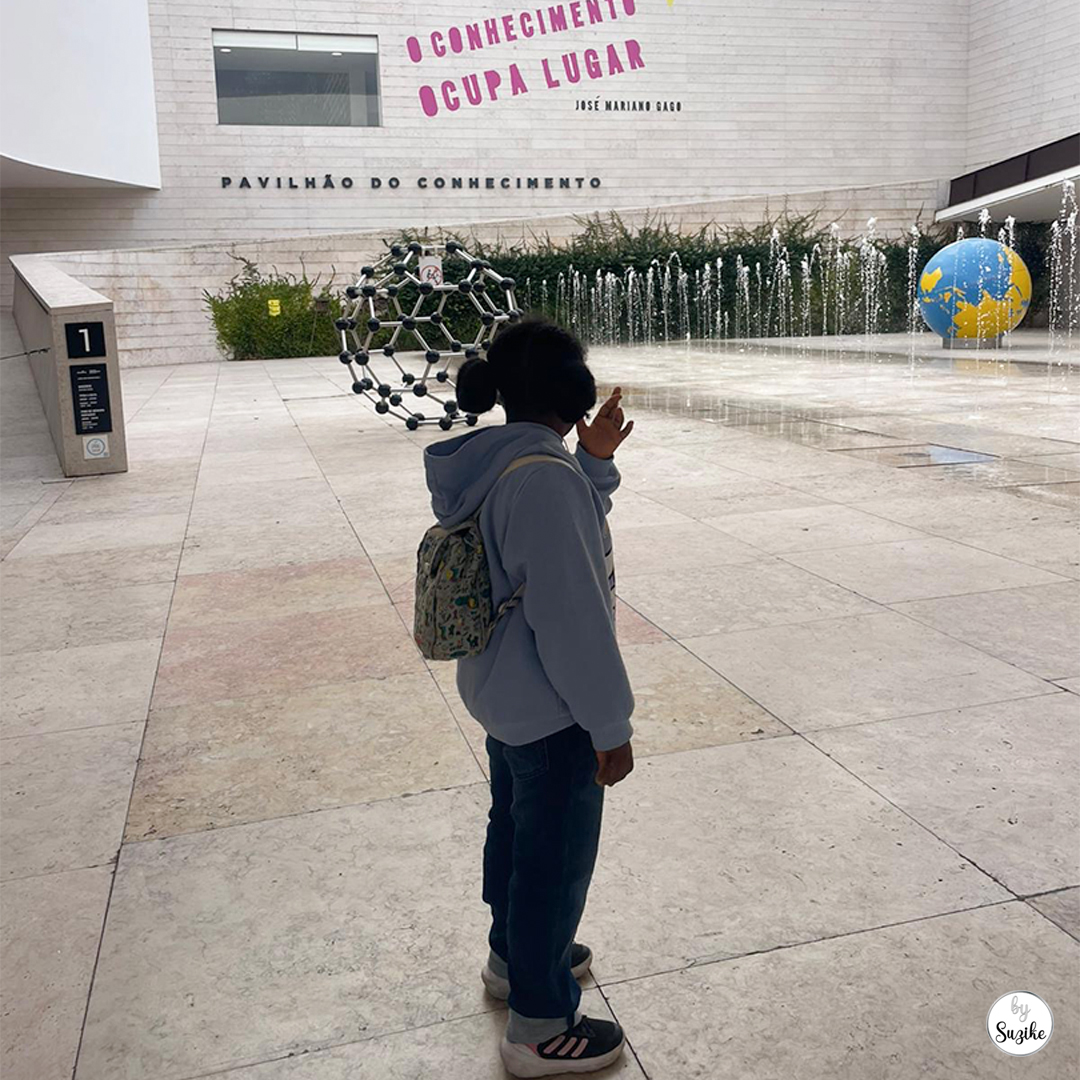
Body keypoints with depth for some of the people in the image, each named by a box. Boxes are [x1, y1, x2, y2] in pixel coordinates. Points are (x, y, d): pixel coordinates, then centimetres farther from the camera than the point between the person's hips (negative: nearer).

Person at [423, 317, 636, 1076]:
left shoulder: (493, 462, 0)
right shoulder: (544, 478, -29)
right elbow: (571, 617, -28)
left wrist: (594, 465, 1)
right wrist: (610, 725, -19)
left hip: (504, 692, 9)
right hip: (552, 709, -9)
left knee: (515, 827, 26)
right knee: (555, 856, 7)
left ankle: (514, 956, 48)